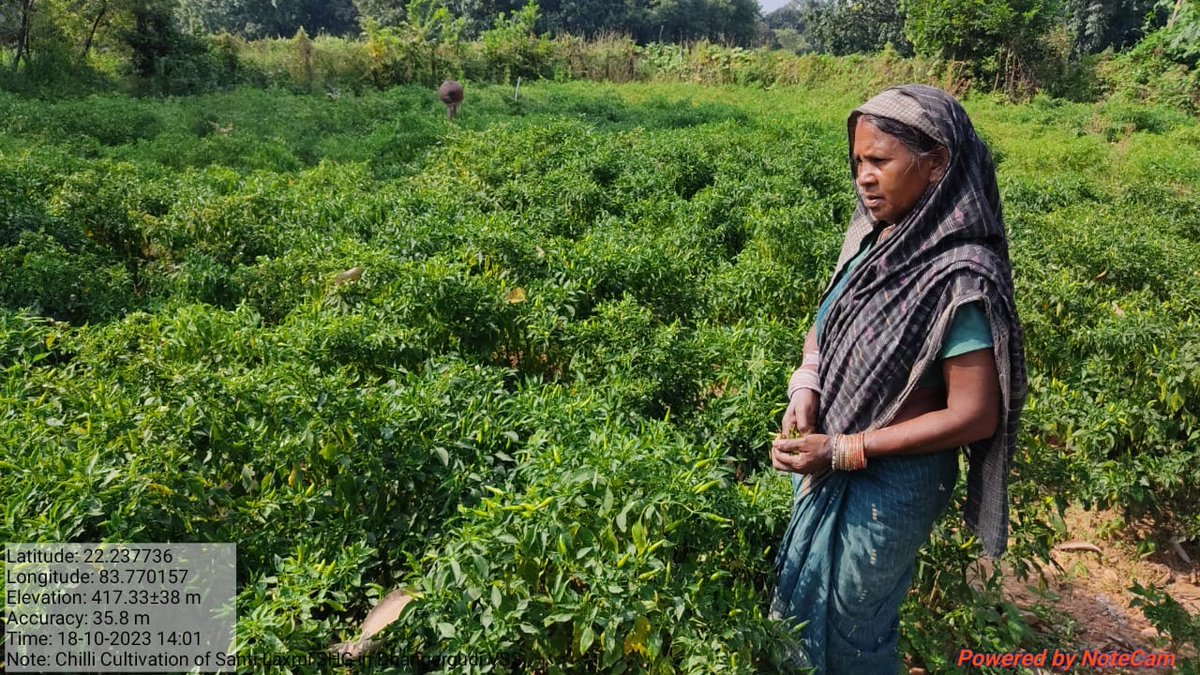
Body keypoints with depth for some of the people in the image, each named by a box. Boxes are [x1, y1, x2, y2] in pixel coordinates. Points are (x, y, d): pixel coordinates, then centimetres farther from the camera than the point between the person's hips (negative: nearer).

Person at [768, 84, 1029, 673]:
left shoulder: (959, 278, -26)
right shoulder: (873, 234, -4)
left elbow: (974, 415, -24)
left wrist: (845, 451, -22)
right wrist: (804, 391, -13)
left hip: (891, 479, -7)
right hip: (829, 461, 7)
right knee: (807, 603, 26)